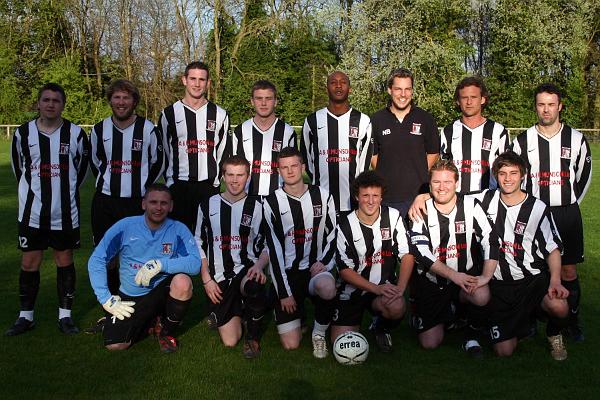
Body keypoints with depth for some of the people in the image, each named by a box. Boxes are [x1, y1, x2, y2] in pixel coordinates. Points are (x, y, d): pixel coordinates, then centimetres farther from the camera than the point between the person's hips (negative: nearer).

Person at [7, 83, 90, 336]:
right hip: (31, 213, 1)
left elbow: (82, 165, 10)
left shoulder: (76, 134, -3)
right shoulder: (23, 133, 0)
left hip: (65, 213, -1)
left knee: (65, 261, 7)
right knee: (29, 263, 6)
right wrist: (31, 192, 11)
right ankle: (25, 316, 19)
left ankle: (65, 315, 18)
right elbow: (18, 166, 14)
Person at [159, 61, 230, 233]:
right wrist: (170, 181, 5)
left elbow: (223, 151, 11)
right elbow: (162, 152, 9)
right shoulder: (169, 114, 5)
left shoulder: (220, 115, 7)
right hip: (179, 186, -1)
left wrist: (215, 180, 6)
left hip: (209, 186, 1)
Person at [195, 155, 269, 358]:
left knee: (254, 287, -40)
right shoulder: (208, 206, 6)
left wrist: (259, 265, -18)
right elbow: (199, 245, 10)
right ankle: (236, 312, 30)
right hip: (219, 277, 2)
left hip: (246, 270, -1)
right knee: (230, 341, -6)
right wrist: (206, 279, 1)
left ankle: (253, 336, -11)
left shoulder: (257, 207, 2)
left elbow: (267, 246, 3)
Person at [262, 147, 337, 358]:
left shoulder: (322, 196, 4)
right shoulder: (271, 203, -2)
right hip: (286, 273, -1)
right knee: (291, 344, -8)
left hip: (315, 269, 1)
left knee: (327, 288, -38)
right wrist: (284, 292, -9)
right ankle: (296, 312, 28)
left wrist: (323, 261, -8)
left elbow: (333, 235, 11)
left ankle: (319, 333, -6)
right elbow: (273, 249, -5)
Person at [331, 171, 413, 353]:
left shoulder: (393, 216, -3)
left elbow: (407, 255, -3)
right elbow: (345, 270, -8)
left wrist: (400, 288, -17)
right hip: (352, 290, -1)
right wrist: (377, 289, -18)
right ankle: (358, 320, 24)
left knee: (397, 307, -33)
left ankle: (382, 328, 4)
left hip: (385, 287, 1)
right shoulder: (345, 225, -8)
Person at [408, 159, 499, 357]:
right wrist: (453, 275, -22)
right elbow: (420, 252, -14)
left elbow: (491, 241, -10)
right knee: (429, 343, -3)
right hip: (431, 281, 1)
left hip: (466, 276, 0)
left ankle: (471, 335, -1)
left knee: (482, 296, -34)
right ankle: (447, 311, 31)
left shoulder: (470, 206, -4)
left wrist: (486, 276, -22)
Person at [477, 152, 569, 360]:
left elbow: (553, 248, 0)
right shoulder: (487, 199, 1)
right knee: (504, 351, -8)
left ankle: (554, 335, 6)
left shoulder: (538, 208, -3)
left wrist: (555, 280, -15)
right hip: (499, 284, 1)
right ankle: (523, 321, 29)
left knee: (559, 307, -34)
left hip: (533, 279, -1)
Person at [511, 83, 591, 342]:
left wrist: (569, 205, 9)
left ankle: (572, 321, 16)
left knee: (568, 271, 3)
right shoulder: (523, 141, 3)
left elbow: (584, 177, 12)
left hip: (567, 214, 0)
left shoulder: (576, 139, 4)